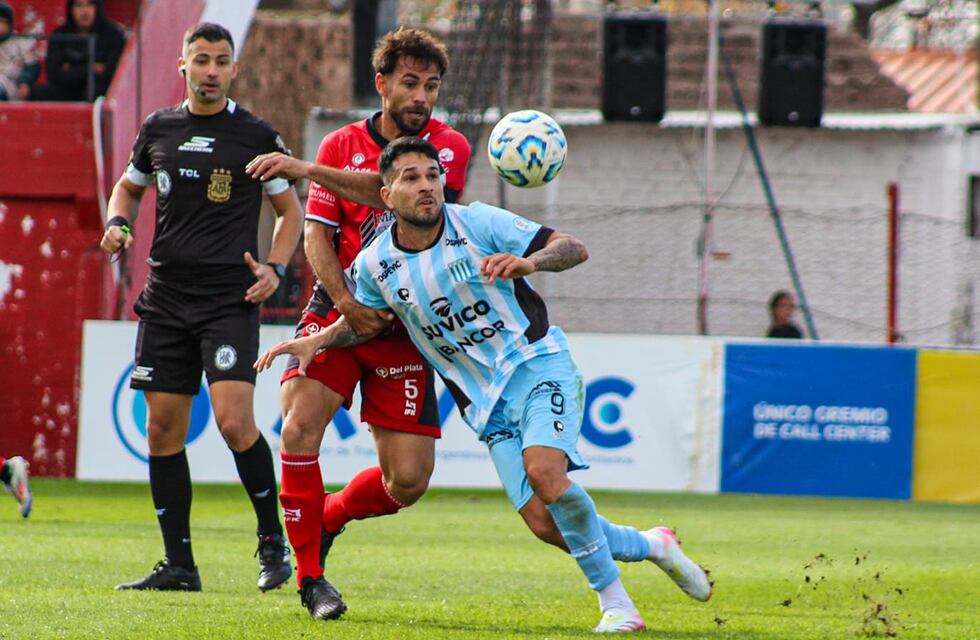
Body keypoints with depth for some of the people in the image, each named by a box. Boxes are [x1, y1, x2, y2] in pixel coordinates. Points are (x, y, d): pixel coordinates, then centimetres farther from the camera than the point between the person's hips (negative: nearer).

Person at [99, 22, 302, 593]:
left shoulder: (256, 136, -1)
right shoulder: (159, 129, 10)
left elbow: (291, 209, 7)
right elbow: (130, 186, 26)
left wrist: (275, 269, -8)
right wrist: (118, 224, 5)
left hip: (230, 302, -4)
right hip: (166, 301, 4)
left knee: (235, 422, -18)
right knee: (163, 431, 2)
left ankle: (273, 539, 2)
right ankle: (179, 564, 9)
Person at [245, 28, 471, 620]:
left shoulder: (450, 148, -2)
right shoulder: (342, 145, 4)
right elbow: (317, 235, 1)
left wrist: (308, 169, -29)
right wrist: (345, 301, -16)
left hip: (404, 326, 0)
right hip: (338, 312, 0)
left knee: (409, 481, -6)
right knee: (300, 426, -22)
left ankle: (328, 518, 27)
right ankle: (309, 573, -6)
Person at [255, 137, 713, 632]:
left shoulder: (477, 223, -9)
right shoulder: (375, 264, 1)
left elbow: (574, 249, -10)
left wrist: (529, 262, -31)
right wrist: (315, 341, 3)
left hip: (538, 365, -4)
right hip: (486, 402, 4)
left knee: (544, 472, -30)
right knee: (544, 524, -10)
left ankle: (615, 603, -16)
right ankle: (651, 546, 18)